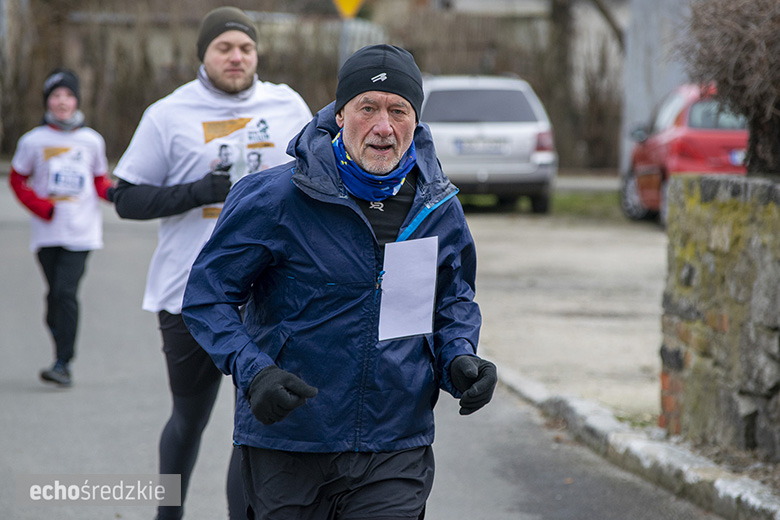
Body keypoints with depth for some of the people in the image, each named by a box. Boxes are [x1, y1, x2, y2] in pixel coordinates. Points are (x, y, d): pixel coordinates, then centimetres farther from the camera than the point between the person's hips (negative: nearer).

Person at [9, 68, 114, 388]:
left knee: (66, 292, -13)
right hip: (47, 232, 1)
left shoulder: (91, 141, 5)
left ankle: (63, 364, -14)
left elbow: (99, 179, 18)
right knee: (55, 293, 7)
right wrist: (44, 208, -5)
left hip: (81, 232, -1)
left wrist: (111, 193, -5)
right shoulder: (33, 141, 2)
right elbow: (18, 181, 9)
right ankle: (61, 348, 27)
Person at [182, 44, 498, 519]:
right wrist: (252, 372, -21)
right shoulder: (275, 199, -10)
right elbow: (208, 295, -5)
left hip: (396, 453, 2)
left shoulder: (440, 209, 4)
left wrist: (459, 360, -1)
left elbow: (455, 300, 20)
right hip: (288, 445, -2)